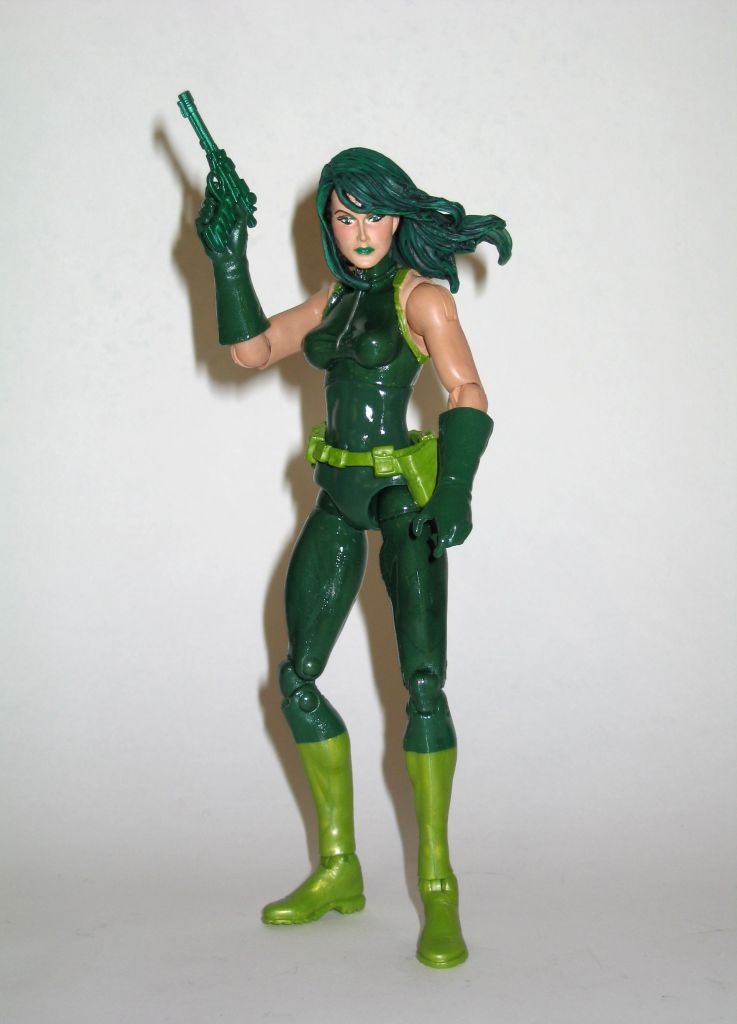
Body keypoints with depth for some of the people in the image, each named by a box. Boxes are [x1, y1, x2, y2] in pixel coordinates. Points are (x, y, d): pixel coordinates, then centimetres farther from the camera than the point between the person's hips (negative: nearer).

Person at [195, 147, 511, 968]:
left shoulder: (421, 295, -6)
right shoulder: (335, 299, 14)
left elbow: (467, 393, -16)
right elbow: (249, 349, 14)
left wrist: (456, 491, -30)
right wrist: (227, 258, 5)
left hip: (403, 494, -7)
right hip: (339, 498, 7)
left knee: (423, 682, -15)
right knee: (297, 676, 5)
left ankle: (439, 888, -6)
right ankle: (338, 872, 16)